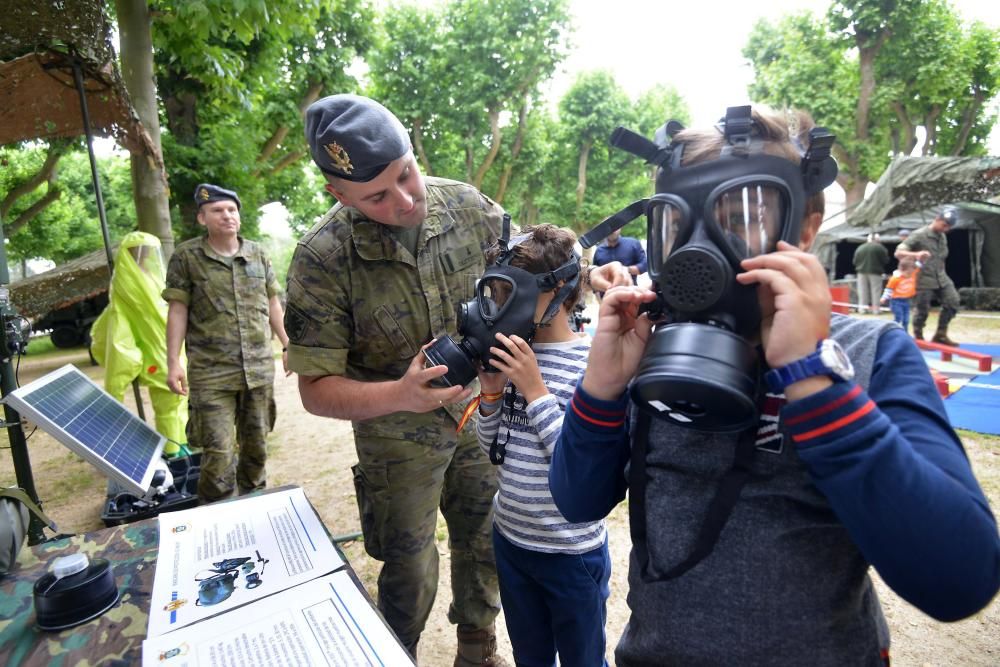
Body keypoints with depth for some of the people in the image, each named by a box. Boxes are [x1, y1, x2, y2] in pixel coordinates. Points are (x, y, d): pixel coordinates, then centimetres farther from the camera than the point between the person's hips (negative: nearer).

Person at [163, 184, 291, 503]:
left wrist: (287, 345, 14)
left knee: (256, 444, 14)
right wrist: (173, 362, -5)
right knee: (218, 453, -5)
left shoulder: (258, 254, 9)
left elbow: (272, 303, 15)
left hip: (259, 367, 3)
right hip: (211, 372, -3)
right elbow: (177, 310, 0)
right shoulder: (186, 256, 0)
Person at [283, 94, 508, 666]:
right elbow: (317, 389, -18)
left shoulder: (466, 204, -12)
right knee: (409, 575, 13)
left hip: (484, 412, 4)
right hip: (400, 436, -3)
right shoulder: (323, 259, -21)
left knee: (486, 544, 21)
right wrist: (399, 395, -36)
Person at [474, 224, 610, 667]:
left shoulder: (592, 362, -20)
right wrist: (491, 389, -13)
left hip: (573, 553, -5)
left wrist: (535, 390, -26)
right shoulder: (511, 355, -4)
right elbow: (493, 447, 4)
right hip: (510, 538, 5)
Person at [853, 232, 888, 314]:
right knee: (875, 290, 1)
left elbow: (855, 262, 6)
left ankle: (862, 308, 5)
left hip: (862, 271, 3)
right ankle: (875, 308, 1)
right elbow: (886, 260, -3)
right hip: (875, 272, -3)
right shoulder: (880, 248, -5)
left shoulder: (860, 248, 5)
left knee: (862, 290, 5)